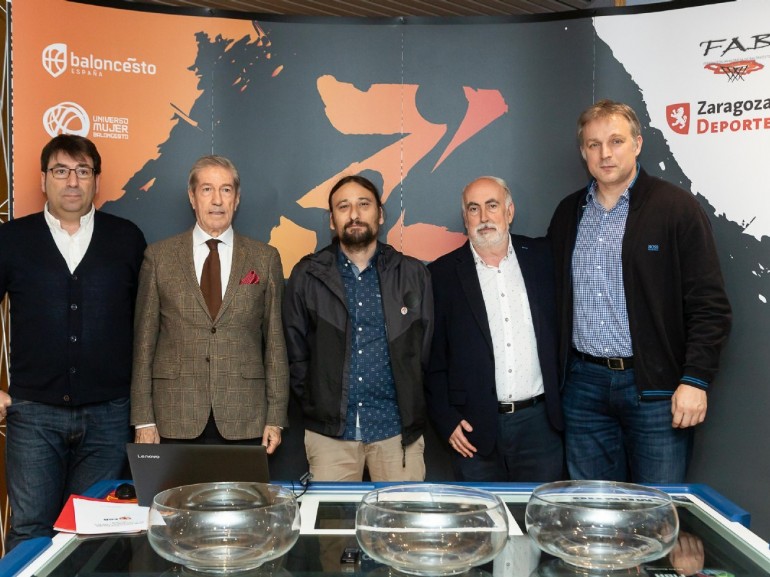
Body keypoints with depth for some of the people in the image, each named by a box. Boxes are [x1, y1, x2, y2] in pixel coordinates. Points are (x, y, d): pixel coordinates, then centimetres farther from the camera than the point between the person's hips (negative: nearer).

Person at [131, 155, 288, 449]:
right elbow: (144, 341, 5)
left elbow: (275, 341, 5)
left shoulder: (265, 258, 5)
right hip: (175, 421, 0)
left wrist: (275, 417, 2)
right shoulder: (159, 257, 5)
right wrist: (144, 419, 1)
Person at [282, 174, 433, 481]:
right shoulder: (307, 275, 3)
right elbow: (295, 351, 6)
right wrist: (313, 406, 3)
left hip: (398, 429, 1)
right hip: (330, 430, 0)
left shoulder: (413, 274, 4)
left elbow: (426, 350, 7)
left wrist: (413, 408, 4)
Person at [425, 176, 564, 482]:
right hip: (476, 428, -1)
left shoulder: (541, 257, 5)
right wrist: (447, 421, -5)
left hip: (539, 422, 2)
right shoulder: (442, 274, 0)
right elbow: (432, 358, 1)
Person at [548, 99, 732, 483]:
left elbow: (710, 304, -6)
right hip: (584, 383, 4)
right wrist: (555, 374, 9)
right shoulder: (568, 213, 11)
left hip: (655, 387, -4)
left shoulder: (677, 207, -4)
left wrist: (696, 379, -12)